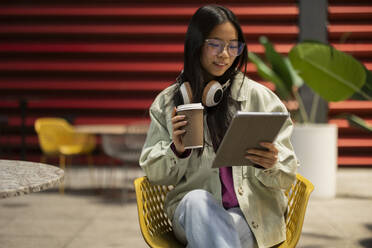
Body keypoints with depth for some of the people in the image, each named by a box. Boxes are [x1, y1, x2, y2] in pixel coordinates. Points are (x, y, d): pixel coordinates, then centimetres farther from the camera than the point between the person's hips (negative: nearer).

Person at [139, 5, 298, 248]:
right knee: (197, 200, -35)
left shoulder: (260, 97, 5)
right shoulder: (168, 102, 9)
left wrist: (270, 165, -22)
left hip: (251, 212, -2)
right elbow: (155, 173, 10)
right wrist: (176, 150, -11)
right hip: (192, 211, 2)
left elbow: (286, 176, 3)